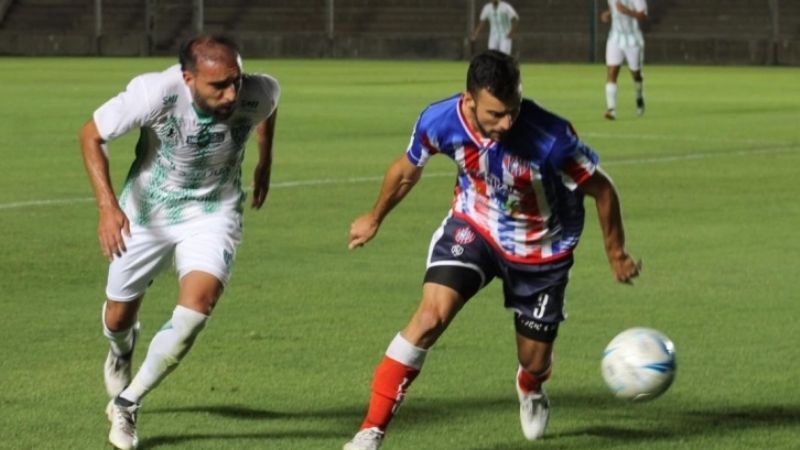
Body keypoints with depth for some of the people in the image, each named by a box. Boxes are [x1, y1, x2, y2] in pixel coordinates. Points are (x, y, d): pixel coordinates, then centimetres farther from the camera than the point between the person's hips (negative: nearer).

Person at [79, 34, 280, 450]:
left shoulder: (258, 94, -25)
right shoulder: (154, 93, -32)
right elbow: (91, 135, -18)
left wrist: (264, 161, 14)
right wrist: (107, 205, -28)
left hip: (213, 214, 0)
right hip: (146, 213, 0)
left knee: (196, 307, -24)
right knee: (119, 315, 14)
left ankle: (126, 404, -3)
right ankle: (121, 353, 57)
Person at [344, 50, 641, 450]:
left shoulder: (550, 138, -36)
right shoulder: (439, 121, -25)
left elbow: (601, 189, -18)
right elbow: (407, 169, -1)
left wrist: (616, 255, -6)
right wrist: (375, 218, 15)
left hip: (540, 248, -1)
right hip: (473, 226, 1)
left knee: (535, 361, 10)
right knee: (431, 314, -24)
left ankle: (530, 389, 52)